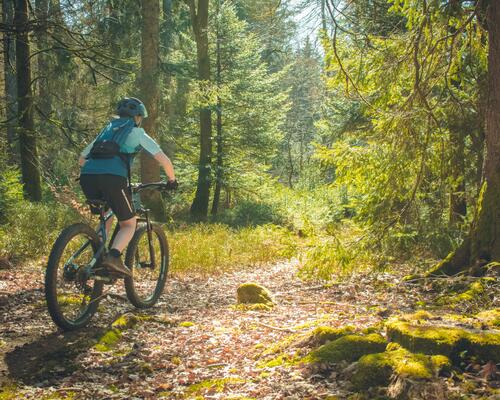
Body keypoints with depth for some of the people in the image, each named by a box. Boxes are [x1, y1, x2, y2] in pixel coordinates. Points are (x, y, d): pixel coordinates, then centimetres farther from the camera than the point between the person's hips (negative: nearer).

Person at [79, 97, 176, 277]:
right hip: (113, 177, -5)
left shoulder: (106, 130, 33)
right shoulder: (138, 133, 19)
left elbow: (82, 158, 35)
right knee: (129, 224, 9)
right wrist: (172, 180, 28)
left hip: (87, 176, 5)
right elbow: (163, 159, 12)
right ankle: (113, 256, -17)